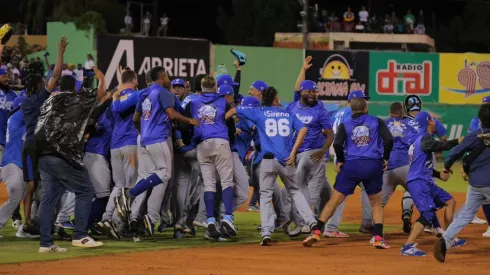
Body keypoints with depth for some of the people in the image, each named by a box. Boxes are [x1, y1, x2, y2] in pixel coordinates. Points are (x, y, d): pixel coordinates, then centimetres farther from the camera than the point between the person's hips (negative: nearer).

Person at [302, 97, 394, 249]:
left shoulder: (345, 126, 8)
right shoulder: (377, 122, 9)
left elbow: (337, 144, -7)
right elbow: (389, 139, -4)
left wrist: (340, 161, 5)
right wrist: (385, 158, 6)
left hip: (351, 166, 0)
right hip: (374, 165, 0)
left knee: (334, 201, 4)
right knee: (376, 202, 16)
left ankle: (316, 232, -5)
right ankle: (378, 237, 3)